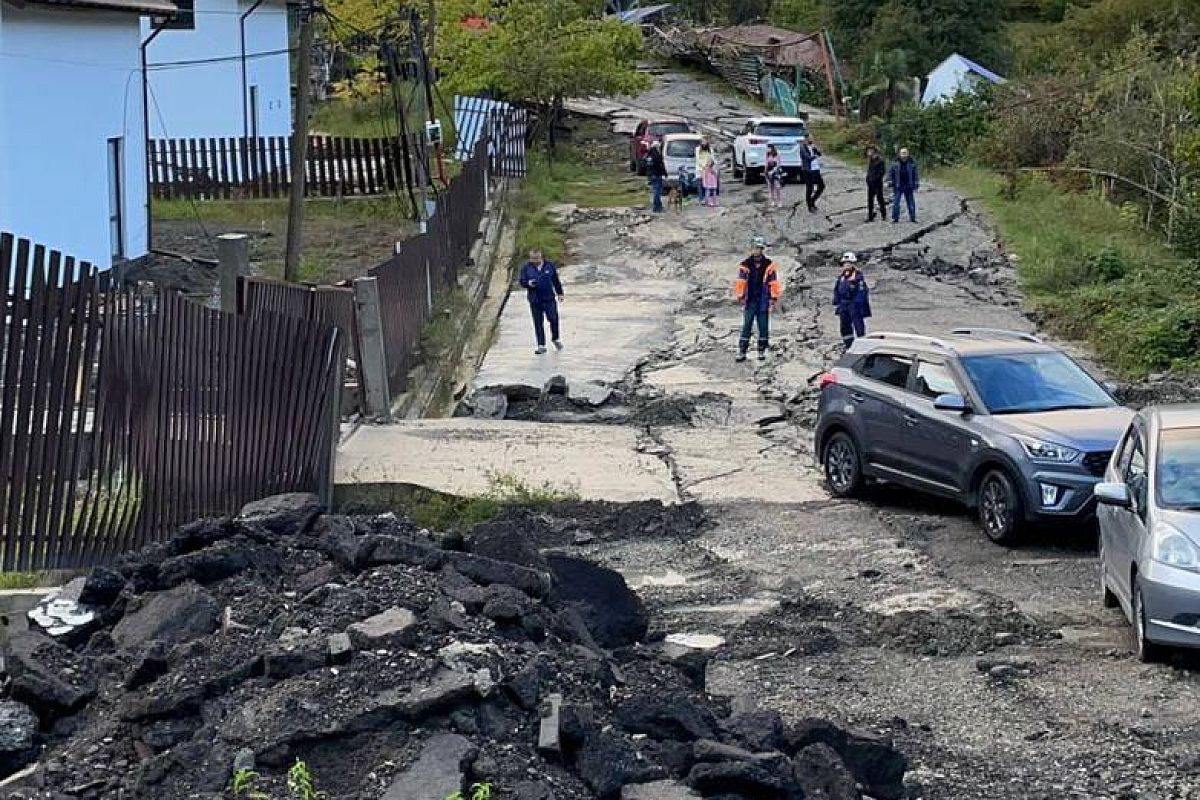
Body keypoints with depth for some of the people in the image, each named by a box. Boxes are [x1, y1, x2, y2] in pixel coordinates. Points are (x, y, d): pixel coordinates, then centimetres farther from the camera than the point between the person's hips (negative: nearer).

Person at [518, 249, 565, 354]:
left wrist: (559, 293, 14)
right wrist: (529, 283, -21)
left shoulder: (549, 265, 4)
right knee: (538, 323, 1)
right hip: (535, 300, 0)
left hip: (549, 298, 0)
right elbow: (522, 282, 0)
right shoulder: (526, 268, 1)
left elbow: (556, 281, 12)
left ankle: (555, 338, 20)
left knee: (553, 319, -7)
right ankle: (541, 346, 7)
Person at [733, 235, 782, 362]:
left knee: (764, 327, 5)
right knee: (746, 327, -2)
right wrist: (741, 298, -4)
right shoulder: (745, 265, 1)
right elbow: (740, 283, 1)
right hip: (749, 301, -1)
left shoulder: (769, 265, 2)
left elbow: (774, 283, 3)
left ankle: (762, 350, 14)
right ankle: (742, 351, -1)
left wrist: (773, 299, -1)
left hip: (764, 301, 1)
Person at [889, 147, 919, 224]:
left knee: (911, 202, 6)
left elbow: (915, 174, 5)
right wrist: (890, 182, -1)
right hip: (898, 187, -1)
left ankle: (912, 218, 17)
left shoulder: (912, 163, -2)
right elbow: (890, 173, 5)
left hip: (909, 187, 1)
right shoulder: (895, 163, -4)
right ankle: (895, 218, 3)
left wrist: (916, 184, 2)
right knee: (895, 202, -5)